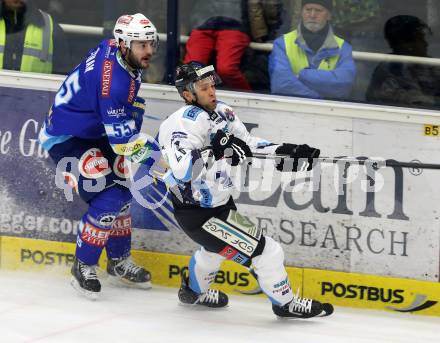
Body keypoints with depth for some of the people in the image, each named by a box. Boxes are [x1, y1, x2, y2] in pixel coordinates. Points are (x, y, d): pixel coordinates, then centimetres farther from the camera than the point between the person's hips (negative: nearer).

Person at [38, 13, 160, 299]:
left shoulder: (114, 51, -5)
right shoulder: (114, 79, -33)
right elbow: (124, 139, -31)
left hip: (94, 133, 10)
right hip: (66, 139, -10)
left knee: (121, 190, 16)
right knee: (109, 198, -18)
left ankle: (119, 261, 32)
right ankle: (84, 266, -2)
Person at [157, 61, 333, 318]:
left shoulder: (220, 112, 1)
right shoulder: (189, 121, -26)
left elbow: (248, 145, 10)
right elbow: (181, 169, -38)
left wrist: (288, 152, 0)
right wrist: (214, 152, -46)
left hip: (218, 201, 10)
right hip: (197, 215, -10)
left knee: (217, 245, 38)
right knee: (265, 251, -7)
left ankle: (194, 290, 61)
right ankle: (285, 303, 14)